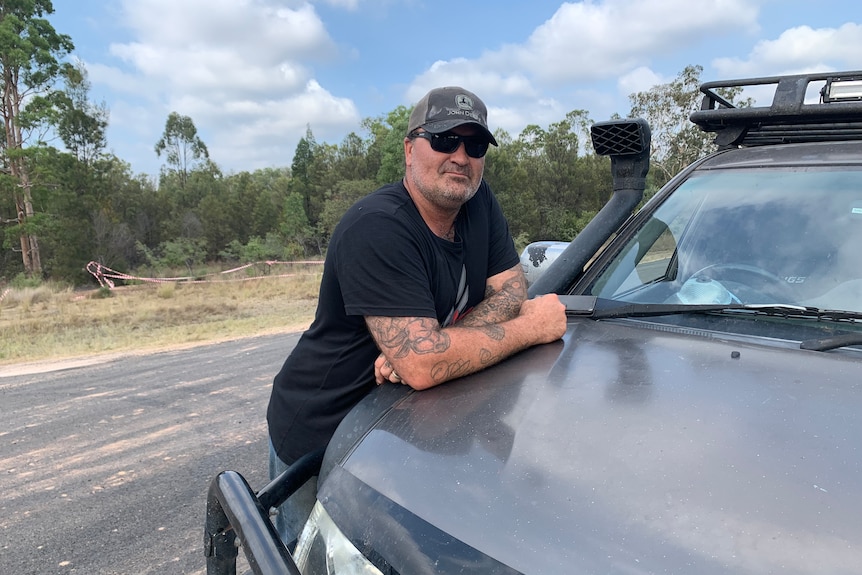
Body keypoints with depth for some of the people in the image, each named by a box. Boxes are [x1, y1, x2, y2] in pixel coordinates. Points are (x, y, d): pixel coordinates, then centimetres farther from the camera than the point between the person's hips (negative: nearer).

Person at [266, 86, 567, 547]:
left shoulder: (479, 204, -3)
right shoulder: (378, 228, -29)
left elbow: (510, 291, -6)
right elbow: (423, 365, -35)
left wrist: (431, 342, -23)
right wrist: (530, 328, -24)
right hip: (319, 436, -6)